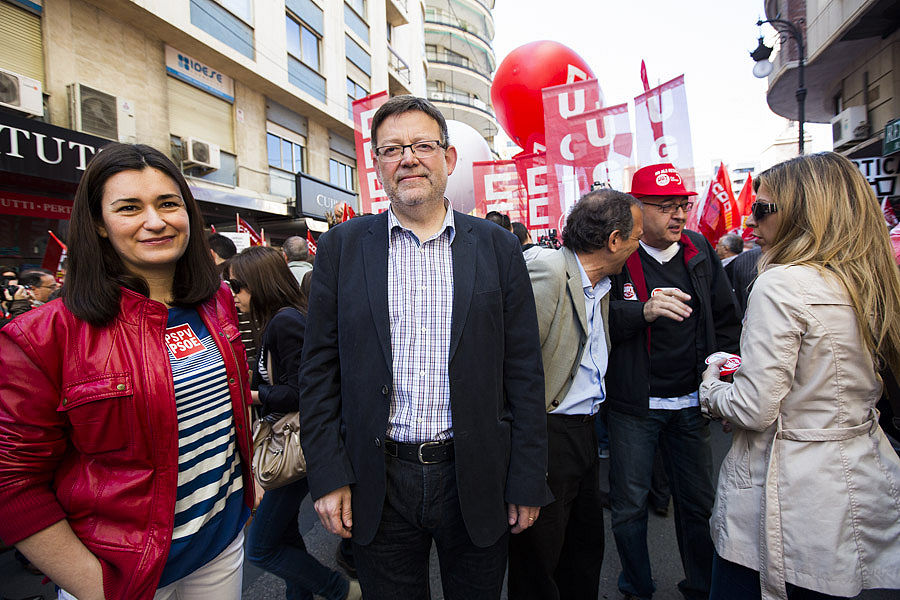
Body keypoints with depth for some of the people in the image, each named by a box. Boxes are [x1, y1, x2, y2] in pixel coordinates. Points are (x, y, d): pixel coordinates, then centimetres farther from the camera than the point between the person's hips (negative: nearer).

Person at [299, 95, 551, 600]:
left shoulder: (498, 247, -1)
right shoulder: (342, 246, 0)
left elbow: (523, 370, -1)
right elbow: (320, 368, 0)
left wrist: (528, 482, -2)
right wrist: (328, 476, -3)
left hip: (475, 480, 1)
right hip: (378, 482, 0)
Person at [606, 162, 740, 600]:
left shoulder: (699, 249, 6)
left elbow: (726, 318, 14)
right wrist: (644, 310, -34)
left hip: (691, 402, 4)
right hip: (633, 404, -4)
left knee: (699, 502, 16)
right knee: (630, 506, 9)